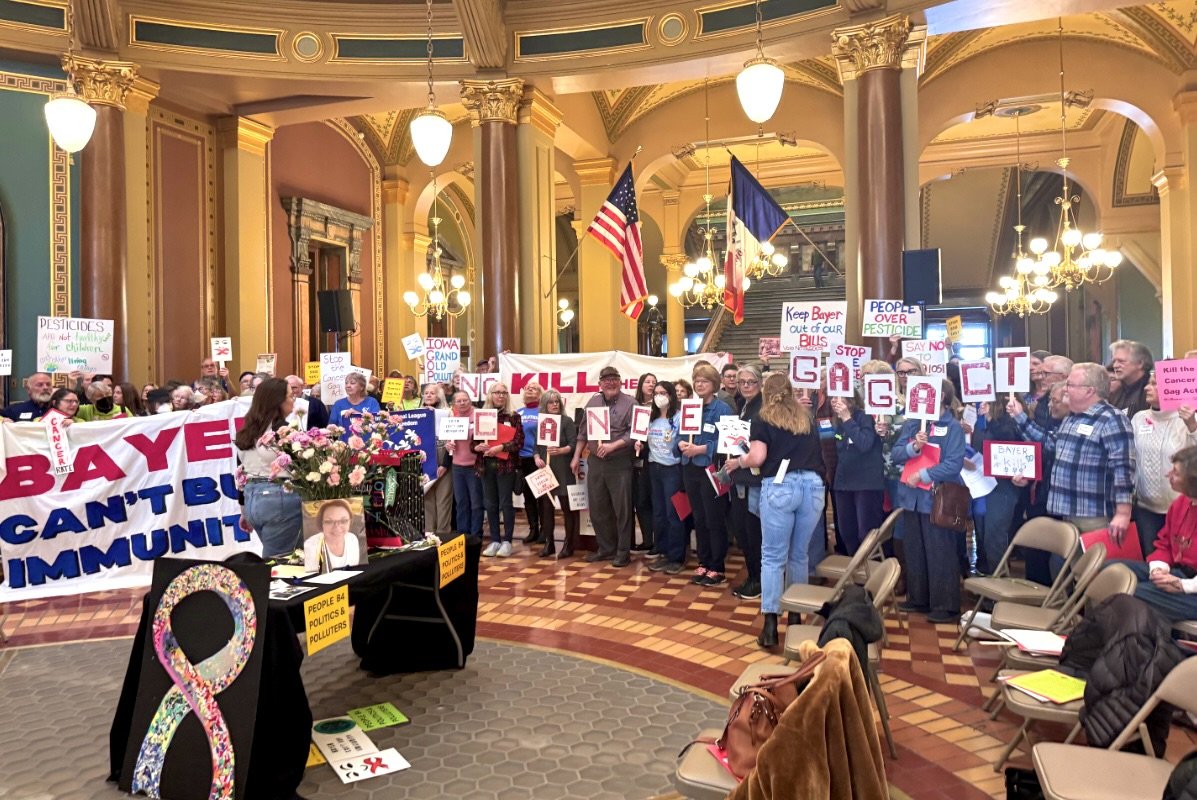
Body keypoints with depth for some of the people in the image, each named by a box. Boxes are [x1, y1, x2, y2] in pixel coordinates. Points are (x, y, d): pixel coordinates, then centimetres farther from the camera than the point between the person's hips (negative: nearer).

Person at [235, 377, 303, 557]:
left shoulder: (246, 431, 11)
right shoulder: (282, 429, -11)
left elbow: (241, 473, 15)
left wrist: (244, 510, 21)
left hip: (252, 499, 8)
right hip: (279, 499, -8)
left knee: (272, 558, 20)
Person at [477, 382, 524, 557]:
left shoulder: (513, 417, 0)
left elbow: (519, 442, -8)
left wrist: (501, 447, -19)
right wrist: (477, 447, -11)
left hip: (506, 465, -3)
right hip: (486, 465, 3)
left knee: (505, 503, 0)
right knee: (490, 504, 7)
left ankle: (507, 541, 9)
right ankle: (494, 540, 17)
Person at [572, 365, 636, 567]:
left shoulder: (629, 403, -5)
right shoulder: (592, 402, 11)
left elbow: (633, 433, -13)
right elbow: (583, 432, 16)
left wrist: (612, 446, -22)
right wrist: (576, 457, 13)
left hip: (619, 463, -5)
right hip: (595, 462, 5)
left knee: (622, 509, 0)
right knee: (597, 509, 11)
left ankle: (623, 552, 11)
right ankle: (605, 548, 25)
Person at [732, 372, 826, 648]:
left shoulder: (763, 419, 5)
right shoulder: (807, 416, 18)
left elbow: (757, 458, -5)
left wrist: (737, 462, 13)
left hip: (779, 486, -4)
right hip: (812, 485, 4)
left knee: (773, 556, 0)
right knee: (799, 555, 15)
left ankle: (770, 624, -6)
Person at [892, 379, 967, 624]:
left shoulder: (952, 427, -7)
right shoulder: (911, 423, 9)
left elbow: (954, 464, -16)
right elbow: (896, 454, 0)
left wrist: (922, 475, -16)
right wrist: (914, 446, -18)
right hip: (911, 495, 6)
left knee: (940, 554, -1)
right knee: (914, 551, 13)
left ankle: (946, 606, 7)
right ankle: (918, 599, 25)